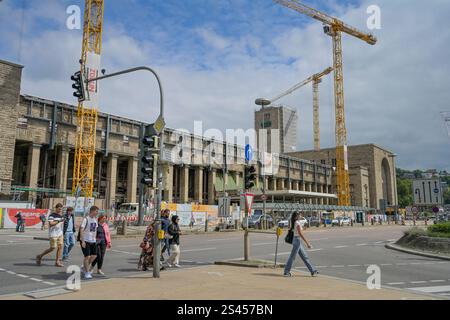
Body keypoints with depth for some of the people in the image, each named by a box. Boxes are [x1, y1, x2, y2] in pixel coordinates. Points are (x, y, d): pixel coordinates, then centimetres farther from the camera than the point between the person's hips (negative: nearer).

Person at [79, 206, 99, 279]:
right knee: (87, 256, -7)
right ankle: (87, 273, 6)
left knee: (94, 255, 9)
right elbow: (81, 230, -17)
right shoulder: (86, 219, -15)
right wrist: (83, 241, -20)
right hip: (86, 240, -7)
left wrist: (95, 239, 13)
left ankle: (85, 267, 31)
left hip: (93, 241, 7)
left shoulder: (95, 219, 8)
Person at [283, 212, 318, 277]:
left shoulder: (294, 223, 10)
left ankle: (313, 271, 17)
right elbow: (301, 234, -21)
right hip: (297, 240, -10)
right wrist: (307, 243, -20)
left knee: (304, 256, 12)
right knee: (292, 257, -1)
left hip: (296, 240, 10)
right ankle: (286, 272, 7)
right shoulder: (298, 223, -17)